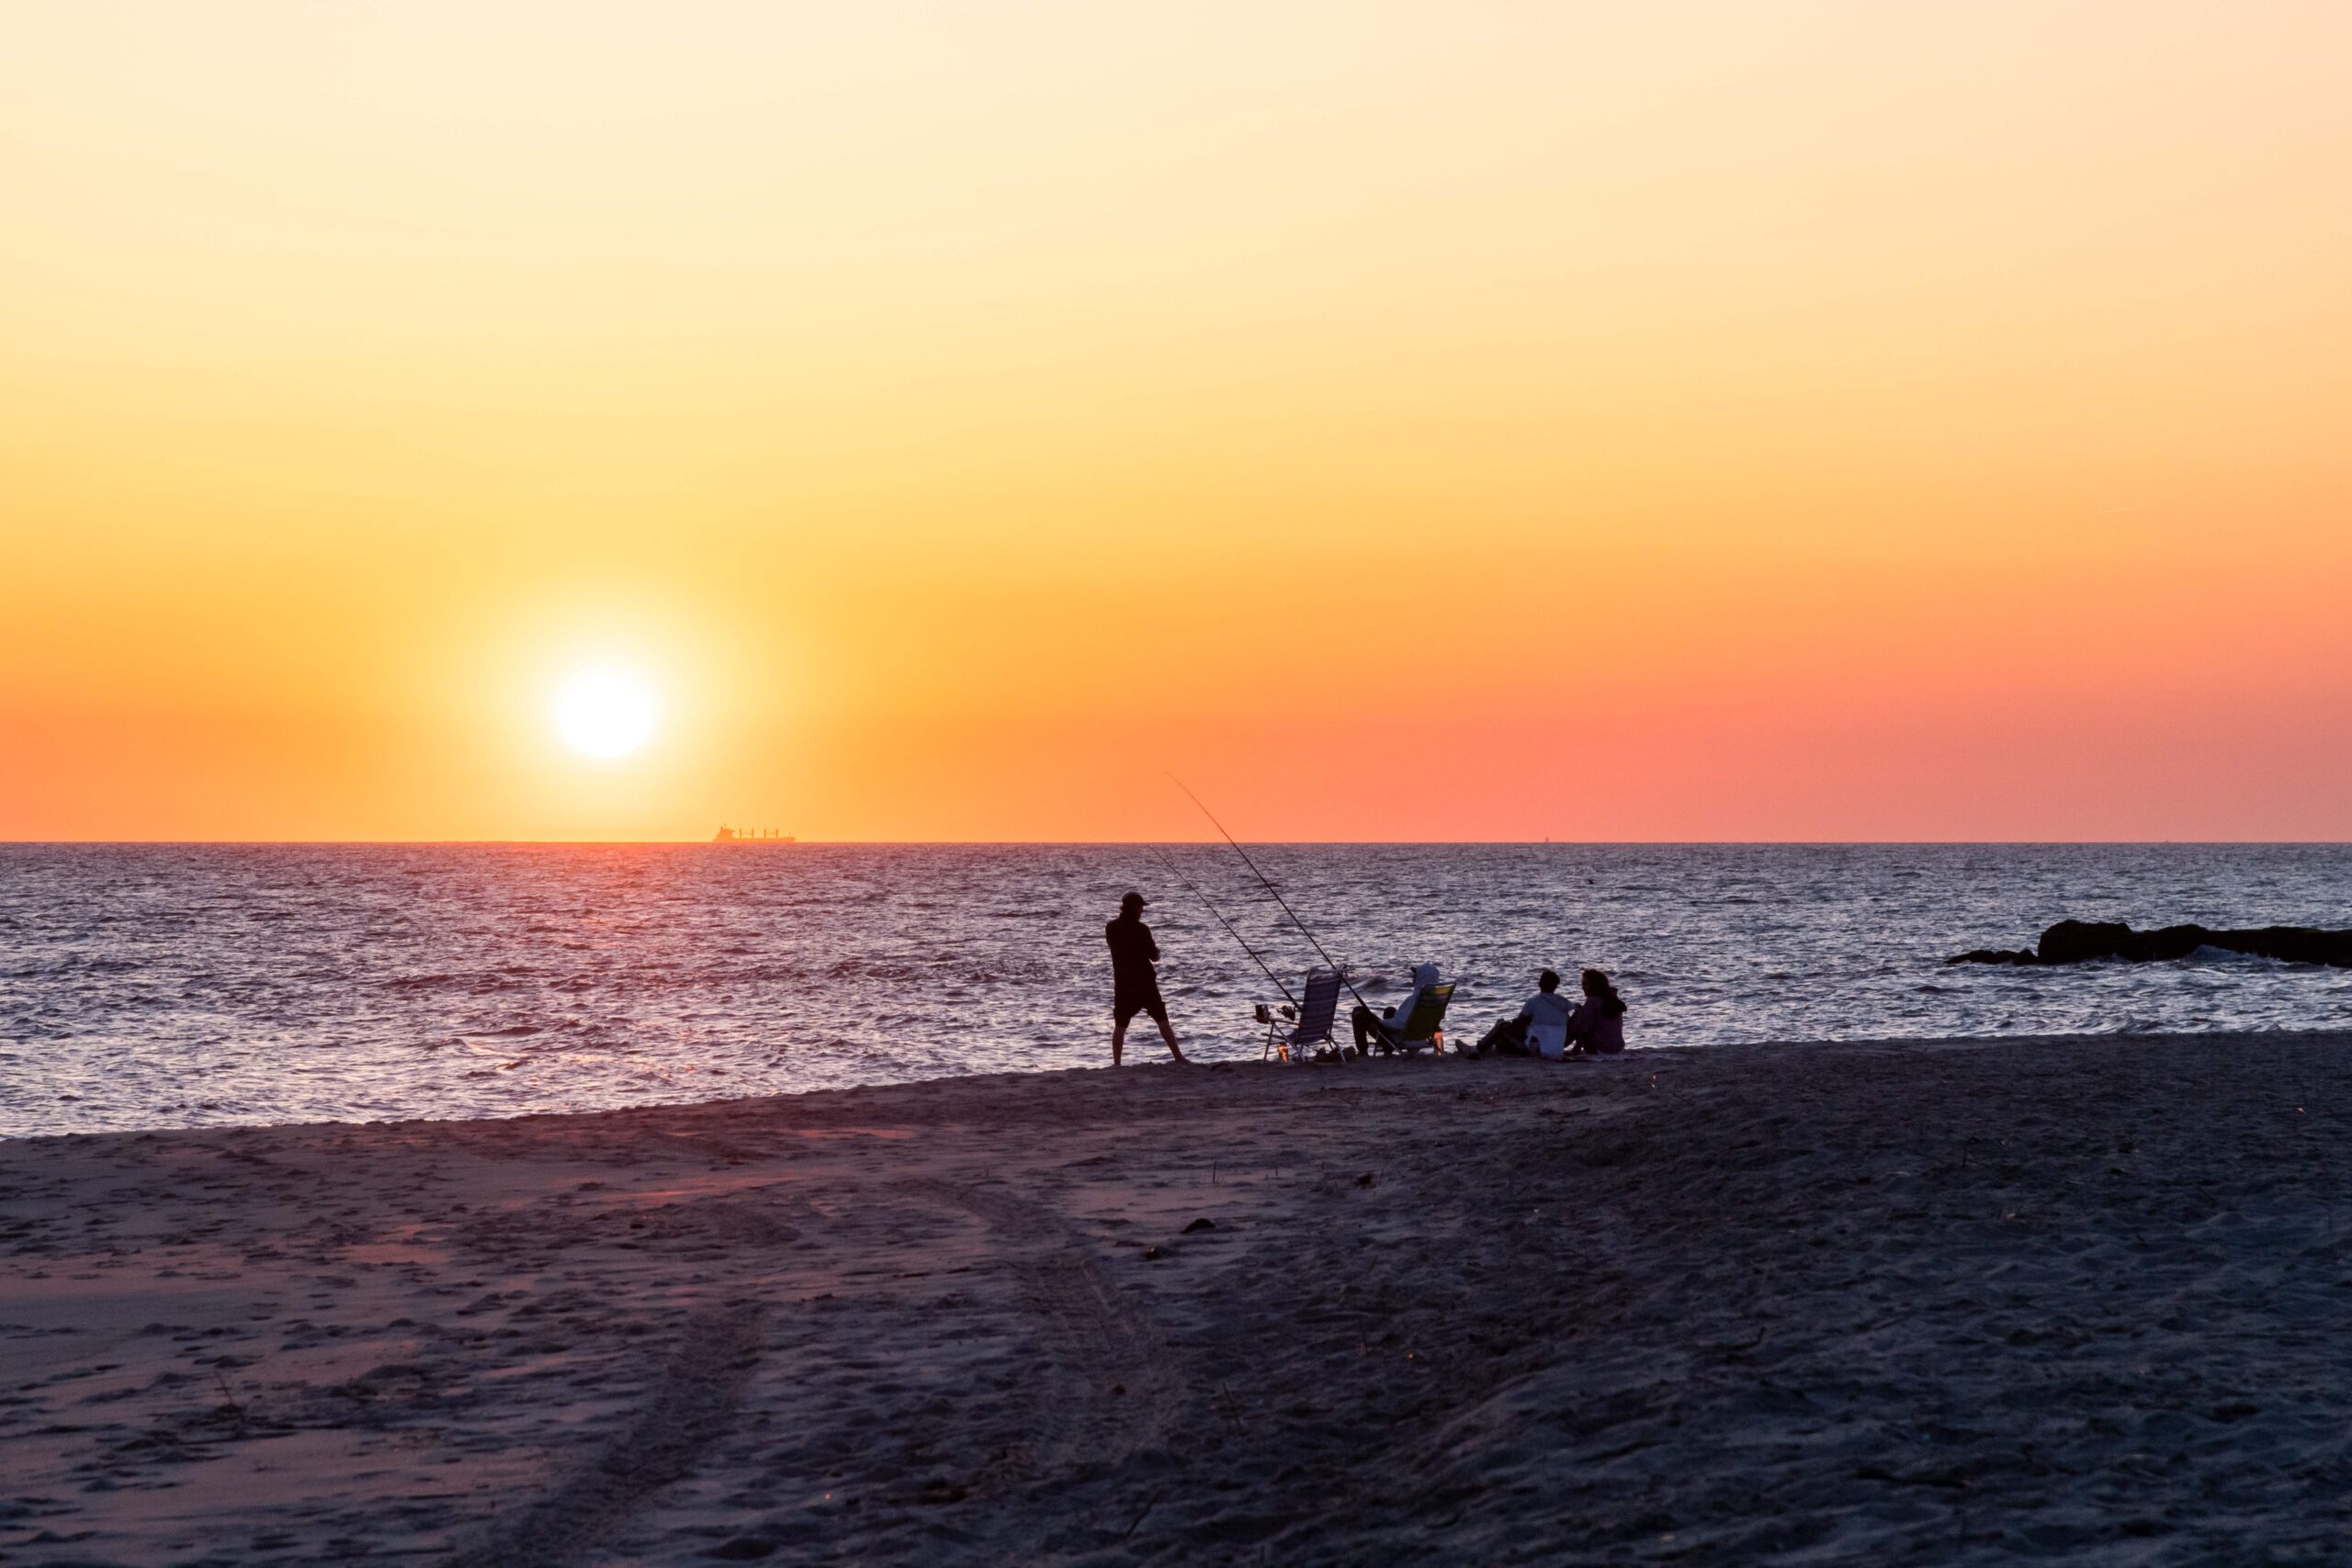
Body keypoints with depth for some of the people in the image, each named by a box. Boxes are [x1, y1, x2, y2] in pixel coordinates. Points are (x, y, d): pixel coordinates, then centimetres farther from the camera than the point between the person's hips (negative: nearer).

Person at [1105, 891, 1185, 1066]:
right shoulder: (1141, 929, -12)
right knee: (1162, 1020, 6)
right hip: (1145, 981, -2)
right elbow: (1154, 956, -7)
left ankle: (1116, 1063, -1)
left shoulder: (1111, 928, -1)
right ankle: (1179, 1058, 5)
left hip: (1123, 983, 2)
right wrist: (1157, 949, 13)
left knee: (1120, 1025, 6)